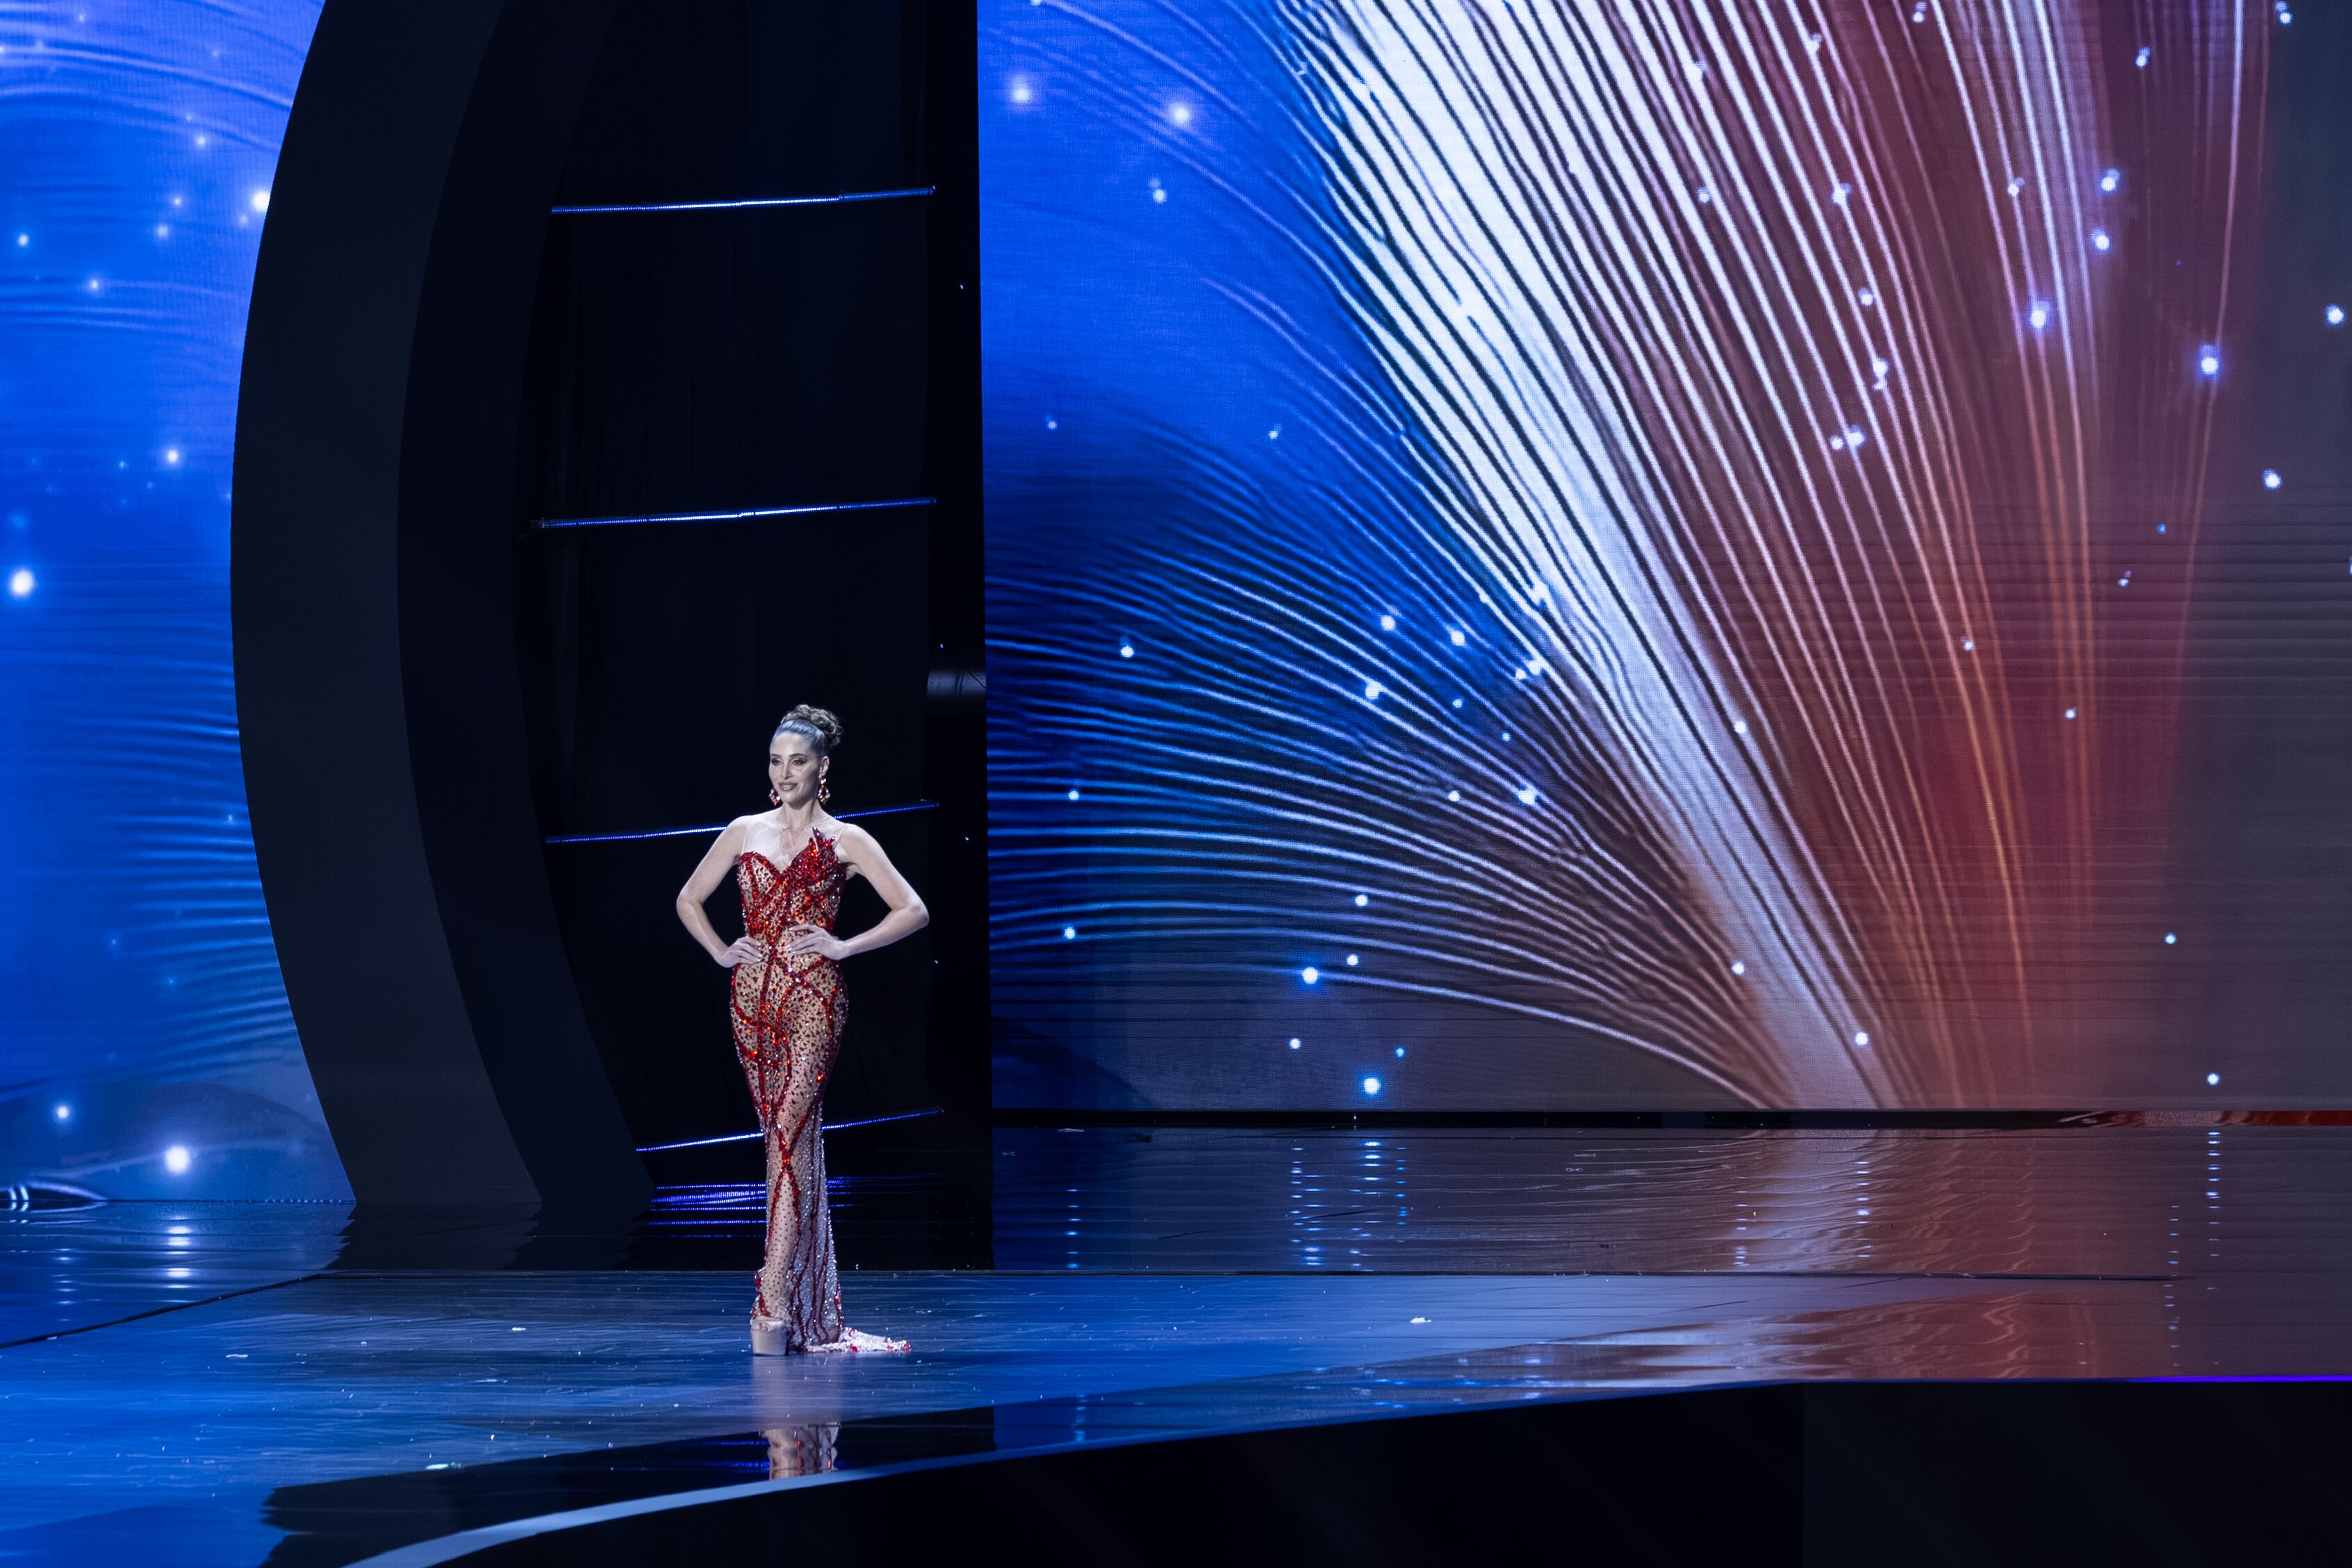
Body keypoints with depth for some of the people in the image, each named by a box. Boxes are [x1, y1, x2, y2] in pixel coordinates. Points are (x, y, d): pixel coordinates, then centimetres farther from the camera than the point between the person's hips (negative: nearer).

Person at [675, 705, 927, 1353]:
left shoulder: (846, 841, 4)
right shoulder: (744, 833, 12)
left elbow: (913, 911, 2)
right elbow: (689, 899, 22)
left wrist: (845, 947, -6)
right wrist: (721, 952, 7)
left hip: (813, 995, -4)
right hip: (753, 996, 4)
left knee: (791, 1134, -15)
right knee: (786, 1138, 5)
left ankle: (775, 1305, -21)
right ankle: (811, 1312, 10)